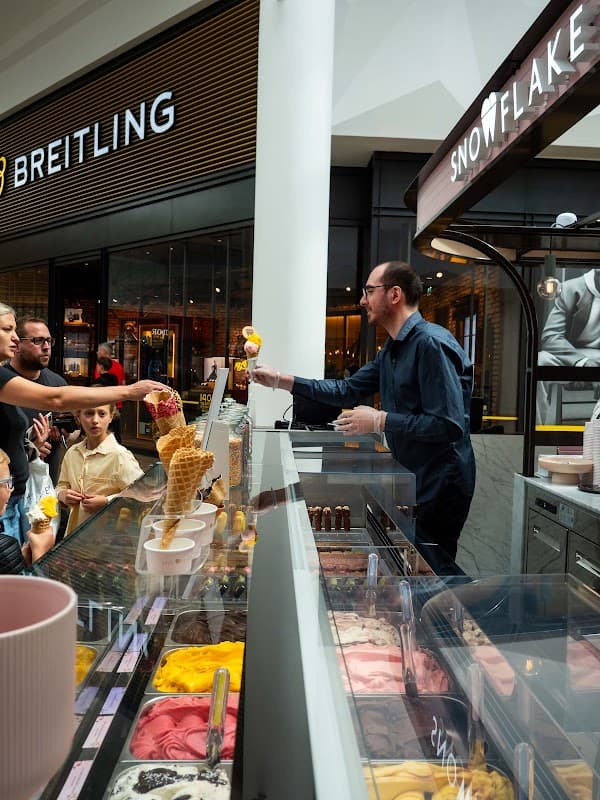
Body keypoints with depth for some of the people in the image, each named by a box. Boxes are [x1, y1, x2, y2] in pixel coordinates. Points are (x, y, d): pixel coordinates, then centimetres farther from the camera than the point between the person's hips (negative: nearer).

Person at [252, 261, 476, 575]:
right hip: (412, 478, 10)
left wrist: (380, 421, -21)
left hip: (439, 485, -10)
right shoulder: (392, 350, 11)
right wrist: (280, 380, 11)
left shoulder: (431, 343, -20)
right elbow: (347, 390, 14)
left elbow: (450, 425, -25)